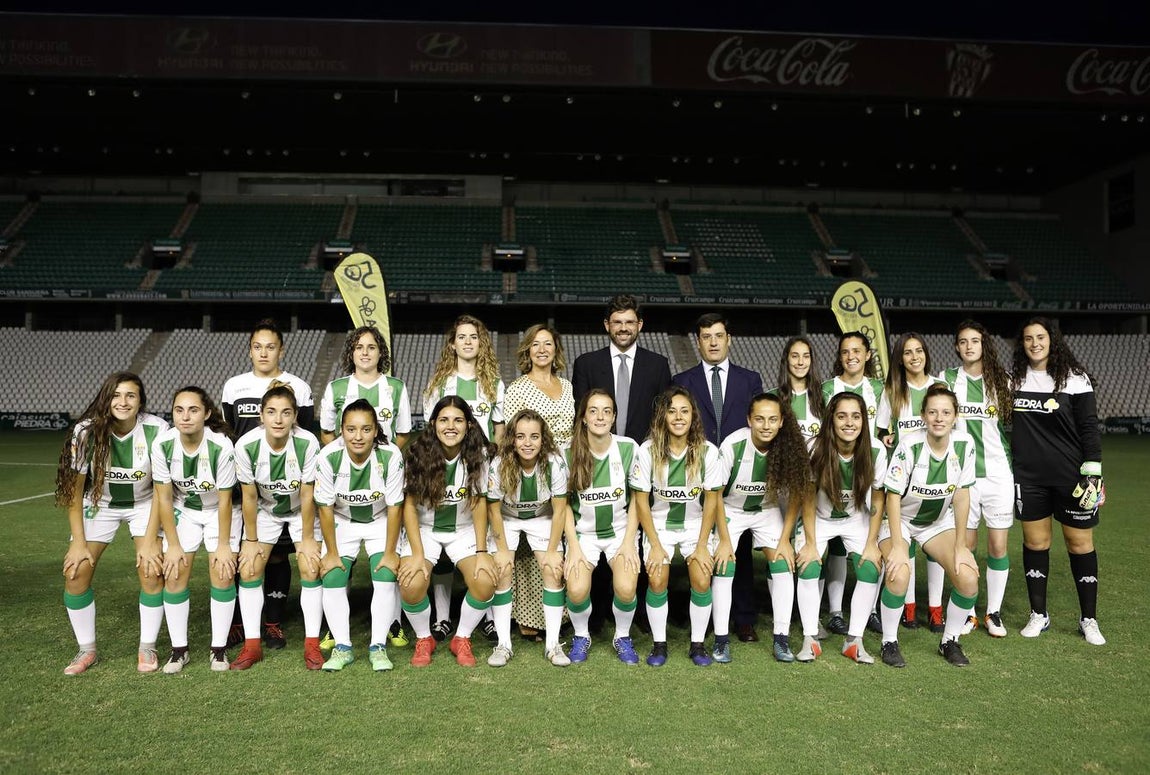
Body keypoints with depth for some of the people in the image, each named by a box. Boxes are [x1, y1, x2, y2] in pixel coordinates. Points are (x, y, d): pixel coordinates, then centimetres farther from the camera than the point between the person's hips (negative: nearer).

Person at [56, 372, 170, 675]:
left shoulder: (157, 430, -24)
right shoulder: (86, 431, -21)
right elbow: (75, 488, -13)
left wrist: (150, 540, -17)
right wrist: (79, 542, -14)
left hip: (144, 504, -1)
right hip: (99, 503, 2)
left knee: (152, 570, -17)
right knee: (75, 572, -9)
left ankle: (148, 648, 2)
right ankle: (87, 650, 10)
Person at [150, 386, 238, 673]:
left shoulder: (221, 446, -30)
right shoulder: (162, 444, -22)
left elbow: (224, 500, -19)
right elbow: (164, 497, -12)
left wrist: (224, 544, -12)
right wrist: (173, 544, -9)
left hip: (219, 511, -2)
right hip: (182, 510, 3)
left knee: (223, 573, -11)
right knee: (174, 573, -6)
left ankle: (219, 648, 5)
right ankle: (179, 649, 9)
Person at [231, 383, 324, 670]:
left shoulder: (308, 443, -31)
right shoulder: (246, 445, -26)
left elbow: (307, 496, -21)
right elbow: (249, 497, -14)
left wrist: (307, 538, -13)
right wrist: (251, 540, -7)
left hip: (301, 511, -2)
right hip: (264, 510, 2)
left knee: (311, 569, -13)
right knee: (249, 569, -7)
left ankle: (312, 644, -2)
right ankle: (252, 644, 5)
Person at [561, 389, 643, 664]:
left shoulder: (628, 448, -8)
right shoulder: (569, 452, -10)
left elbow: (637, 498, 1)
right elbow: (564, 503, -2)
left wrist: (629, 541, -7)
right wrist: (574, 547, -9)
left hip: (621, 529, 0)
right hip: (583, 532, 0)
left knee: (626, 588, -24)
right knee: (577, 590, -24)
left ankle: (623, 637, 8)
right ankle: (581, 636, 10)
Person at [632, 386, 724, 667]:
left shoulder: (708, 451, -12)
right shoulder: (648, 451, -14)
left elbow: (711, 501, -5)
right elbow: (641, 501, -8)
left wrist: (702, 546, -7)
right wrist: (655, 545, -10)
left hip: (696, 525, 1)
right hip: (659, 525, 0)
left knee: (702, 580, -15)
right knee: (657, 579, -16)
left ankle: (698, 644, 6)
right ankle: (659, 644, 4)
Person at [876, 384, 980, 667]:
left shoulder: (964, 445, -14)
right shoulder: (910, 446, -24)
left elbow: (962, 497, -8)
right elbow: (893, 496, -21)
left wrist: (960, 546, -9)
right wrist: (897, 546, -25)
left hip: (939, 521, 4)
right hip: (900, 519, -4)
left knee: (968, 578, -15)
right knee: (899, 574, -28)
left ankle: (950, 641, 10)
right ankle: (889, 642, -6)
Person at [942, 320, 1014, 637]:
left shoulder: (1002, 380, 6)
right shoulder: (946, 380, 4)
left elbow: (1014, 424, 10)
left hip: (999, 473, 1)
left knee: (998, 545, 4)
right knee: (964, 545, 3)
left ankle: (994, 613, 18)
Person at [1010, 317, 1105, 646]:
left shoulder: (1074, 379, -5)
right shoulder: (1014, 378, 4)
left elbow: (1089, 429, -4)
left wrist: (1093, 473, -9)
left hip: (1071, 476, -2)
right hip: (1028, 476, 3)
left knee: (1080, 543, 4)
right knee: (1034, 542, 8)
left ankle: (1089, 620, 18)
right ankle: (1038, 615, 20)